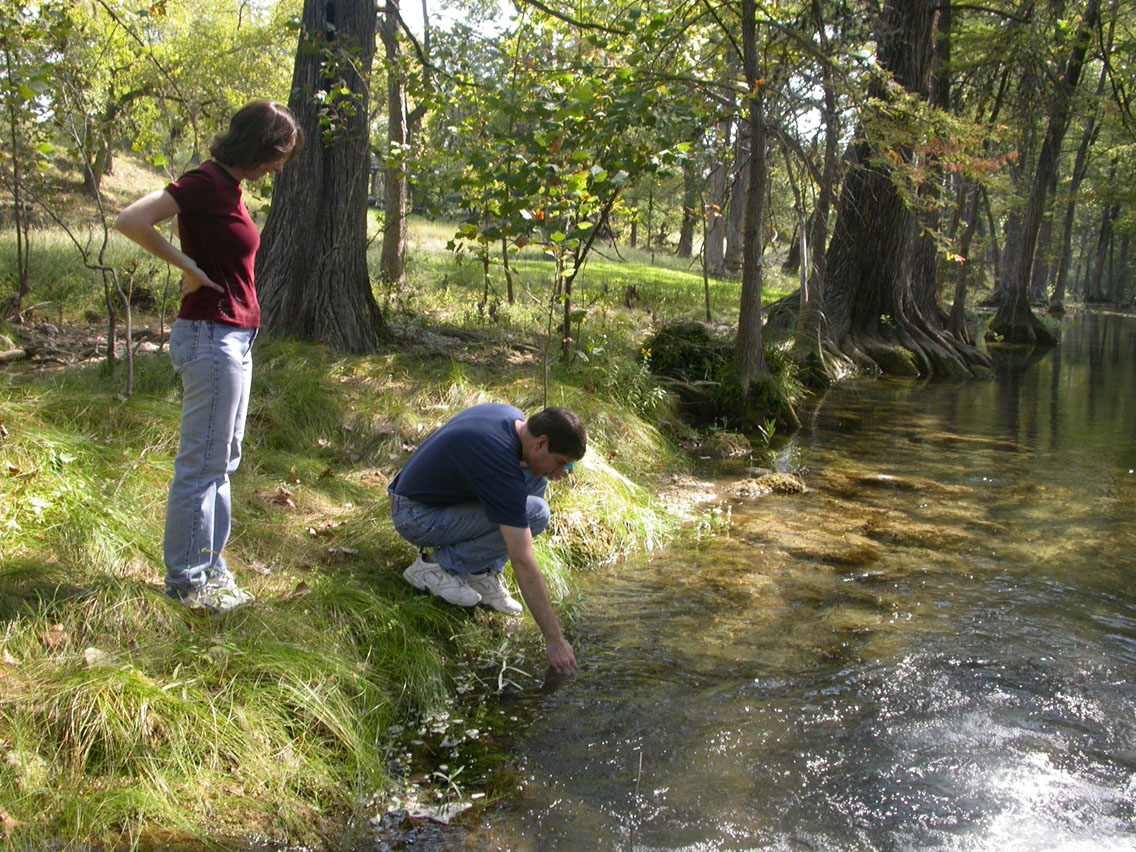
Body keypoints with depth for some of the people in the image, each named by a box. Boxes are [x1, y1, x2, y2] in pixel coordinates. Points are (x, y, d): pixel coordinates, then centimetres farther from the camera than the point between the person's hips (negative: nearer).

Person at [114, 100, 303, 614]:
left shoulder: (228, 186, 13)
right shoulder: (205, 183, -14)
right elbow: (131, 220, -23)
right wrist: (187, 266, -16)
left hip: (232, 338, 10)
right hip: (211, 336, -10)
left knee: (221, 461, 16)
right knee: (202, 464, -1)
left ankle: (208, 569, 26)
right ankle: (187, 581, 11)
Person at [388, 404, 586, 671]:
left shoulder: (514, 416, -6)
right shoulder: (499, 465, -32)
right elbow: (523, 562, -31)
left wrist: (550, 470, -3)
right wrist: (554, 639, -27)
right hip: (417, 517, -9)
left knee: (535, 478, -1)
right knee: (535, 513, -22)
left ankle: (482, 572, 1)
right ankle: (437, 566, -8)